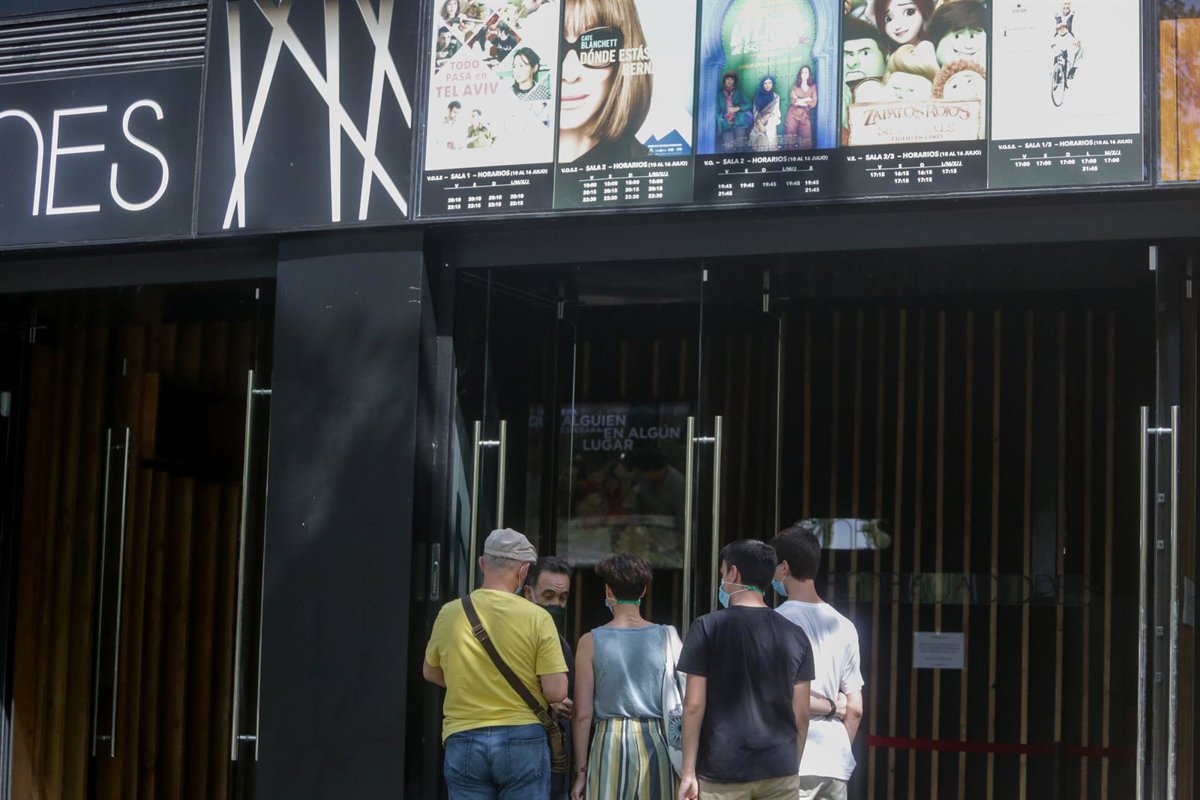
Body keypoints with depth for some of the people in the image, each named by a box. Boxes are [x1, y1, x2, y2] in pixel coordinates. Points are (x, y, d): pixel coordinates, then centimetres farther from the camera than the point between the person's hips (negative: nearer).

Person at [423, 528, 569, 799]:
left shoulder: (449, 614, 0)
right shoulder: (536, 618, -9)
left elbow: (430, 672, 17)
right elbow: (556, 692, -11)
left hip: (462, 740, 2)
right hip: (523, 739, -2)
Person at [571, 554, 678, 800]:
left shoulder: (591, 641, -1)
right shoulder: (666, 637, 2)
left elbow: (583, 715, -2)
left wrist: (581, 770, 3)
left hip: (611, 743, -1)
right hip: (657, 743, 2)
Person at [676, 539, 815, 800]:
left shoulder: (707, 627, -5)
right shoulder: (794, 635, 4)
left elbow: (694, 705, -7)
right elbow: (801, 714, 6)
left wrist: (688, 771, -2)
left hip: (723, 770, -3)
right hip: (780, 771, 3)